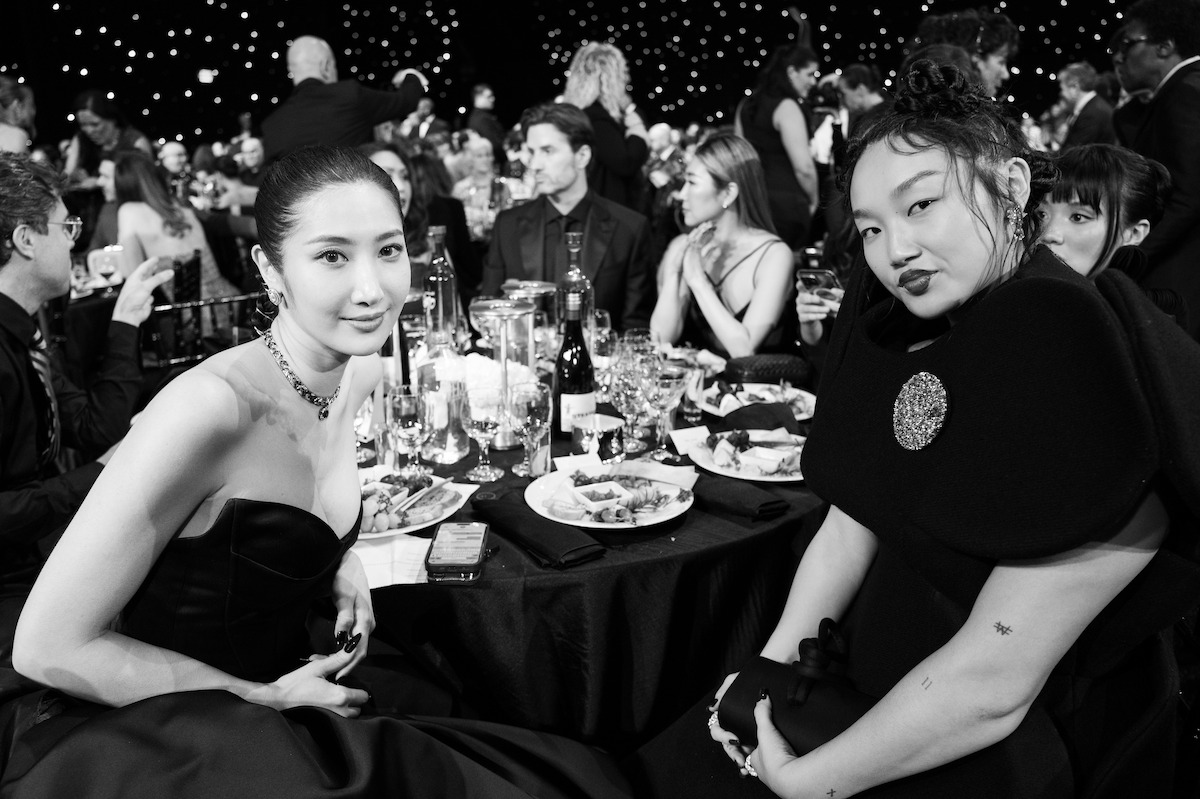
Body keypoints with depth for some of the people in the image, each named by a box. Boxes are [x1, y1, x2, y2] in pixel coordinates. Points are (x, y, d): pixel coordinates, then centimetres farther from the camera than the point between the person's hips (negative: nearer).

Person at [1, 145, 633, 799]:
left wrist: (338, 558, -1)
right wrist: (264, 697, -17)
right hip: (152, 737, -6)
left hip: (281, 687, 7)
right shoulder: (211, 406, -26)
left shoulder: (362, 374, -3)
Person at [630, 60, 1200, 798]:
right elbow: (852, 524, 4)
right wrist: (772, 666, -5)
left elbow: (993, 684, -25)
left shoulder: (1096, 377, -25)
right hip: (874, 673, 6)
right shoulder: (909, 336, -2)